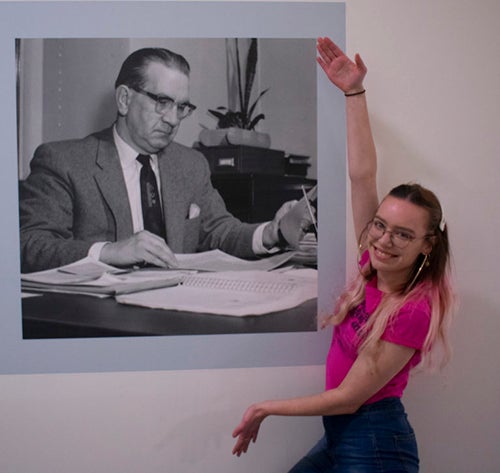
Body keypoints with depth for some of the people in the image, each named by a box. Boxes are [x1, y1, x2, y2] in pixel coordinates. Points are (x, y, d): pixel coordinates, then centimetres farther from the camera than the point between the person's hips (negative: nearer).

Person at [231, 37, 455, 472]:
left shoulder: (414, 311, -22)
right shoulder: (374, 265, -5)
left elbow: (349, 397, -20)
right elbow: (362, 176, -5)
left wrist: (266, 409, -11)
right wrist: (354, 92, -6)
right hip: (339, 436, 7)